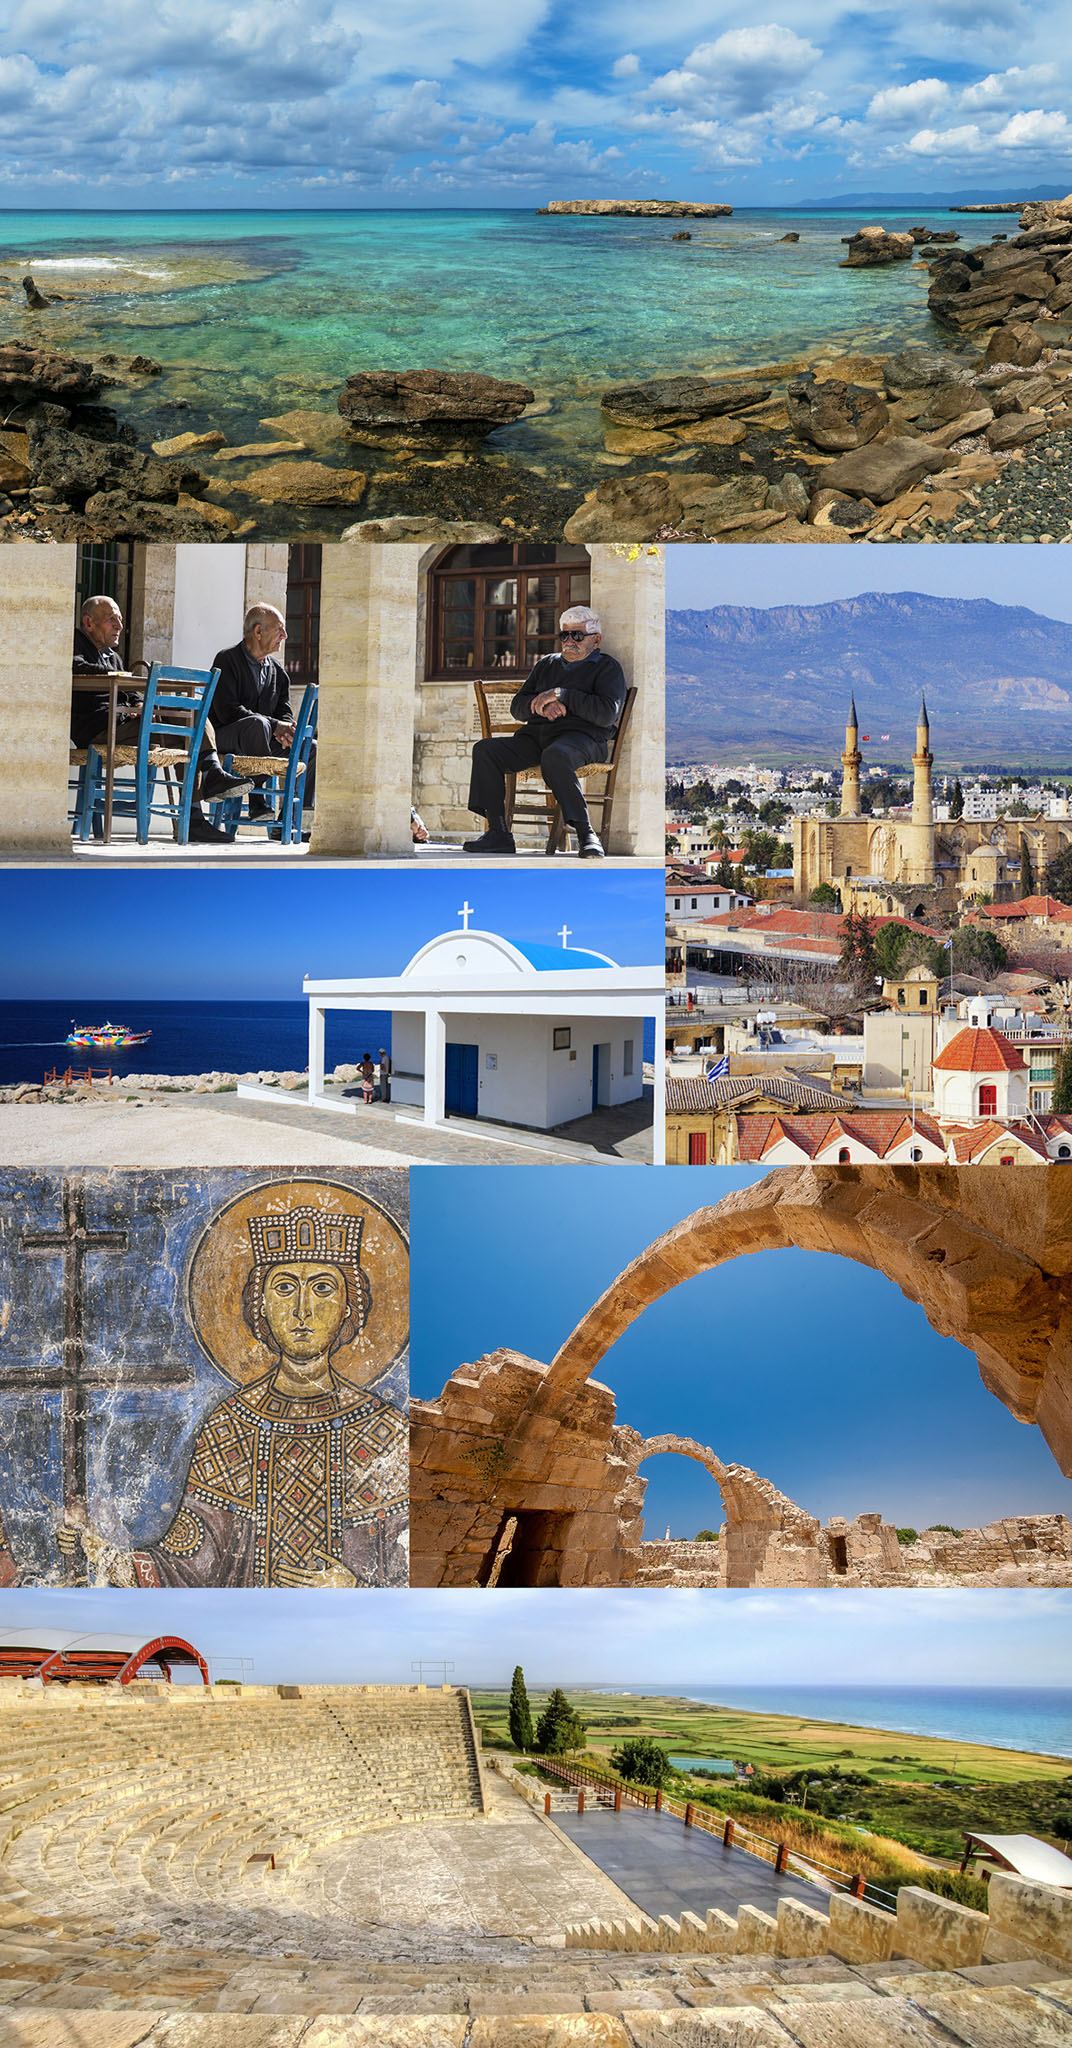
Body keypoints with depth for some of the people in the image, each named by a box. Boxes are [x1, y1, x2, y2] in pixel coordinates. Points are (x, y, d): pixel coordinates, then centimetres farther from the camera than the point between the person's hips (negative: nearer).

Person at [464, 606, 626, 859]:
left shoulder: (607, 668, 9)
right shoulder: (546, 664, 27)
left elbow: (607, 714, -9)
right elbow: (517, 706, 19)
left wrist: (562, 695, -10)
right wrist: (542, 704, -3)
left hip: (582, 737, -6)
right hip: (535, 735, 6)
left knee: (554, 756, -41)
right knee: (485, 749, -17)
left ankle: (586, 833, -39)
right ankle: (498, 832, -22)